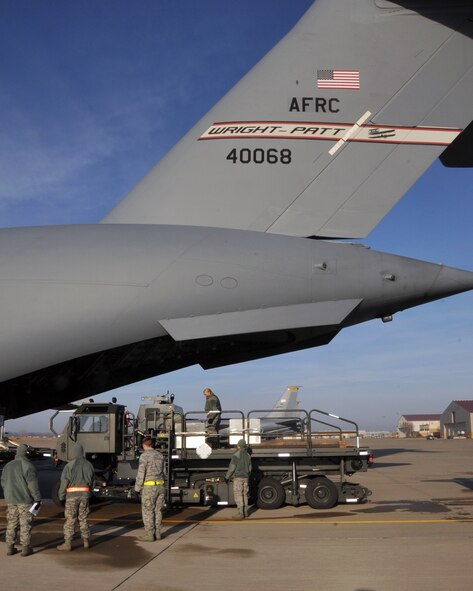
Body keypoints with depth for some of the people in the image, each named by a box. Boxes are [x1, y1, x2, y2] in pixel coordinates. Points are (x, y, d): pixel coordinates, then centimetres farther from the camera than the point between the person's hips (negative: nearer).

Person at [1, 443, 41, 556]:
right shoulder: (28, 466, -14)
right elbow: (33, 484, -16)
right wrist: (37, 498, -9)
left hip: (11, 500, 6)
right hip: (25, 500, -6)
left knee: (11, 523, 12)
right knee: (25, 524, 2)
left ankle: (10, 548, 13)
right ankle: (25, 548, 4)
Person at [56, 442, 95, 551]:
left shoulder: (70, 465, -9)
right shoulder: (88, 465, 7)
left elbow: (64, 482, -8)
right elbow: (92, 481, 11)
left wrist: (61, 496, 3)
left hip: (72, 494, -4)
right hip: (85, 494, 4)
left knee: (70, 520, 2)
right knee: (83, 519, 14)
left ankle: (68, 544, 4)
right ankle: (86, 541, 17)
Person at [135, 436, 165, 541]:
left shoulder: (145, 455, -11)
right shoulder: (159, 455, 11)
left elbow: (141, 473, -14)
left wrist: (137, 488, -6)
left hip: (149, 486, -7)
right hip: (160, 486, 7)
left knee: (148, 511, 0)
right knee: (158, 510, 11)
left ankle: (149, 535, 2)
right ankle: (157, 533, 15)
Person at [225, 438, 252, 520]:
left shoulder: (236, 455, -13)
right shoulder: (248, 455, 10)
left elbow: (231, 467, -13)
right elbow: (249, 468, 15)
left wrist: (227, 477, -2)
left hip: (238, 477, -7)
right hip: (245, 477, 7)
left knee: (238, 495, -7)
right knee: (244, 495, 11)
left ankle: (240, 513, -11)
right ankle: (245, 512, 14)